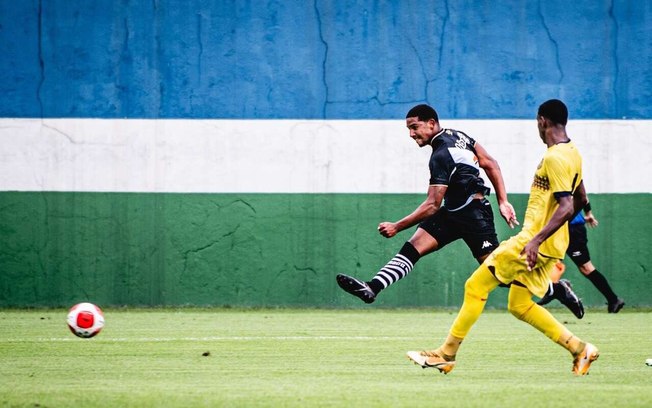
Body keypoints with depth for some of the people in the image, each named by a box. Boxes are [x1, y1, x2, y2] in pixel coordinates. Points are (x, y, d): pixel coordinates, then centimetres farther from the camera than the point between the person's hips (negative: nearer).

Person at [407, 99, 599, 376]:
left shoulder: (555, 158, -17)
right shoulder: (572, 153, 12)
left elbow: (566, 207, -25)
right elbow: (580, 200, 22)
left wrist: (536, 240, -30)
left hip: (536, 242, -10)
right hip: (553, 245, 10)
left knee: (475, 286, -4)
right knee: (519, 306, 14)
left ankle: (446, 354, -1)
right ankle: (579, 348, 10)